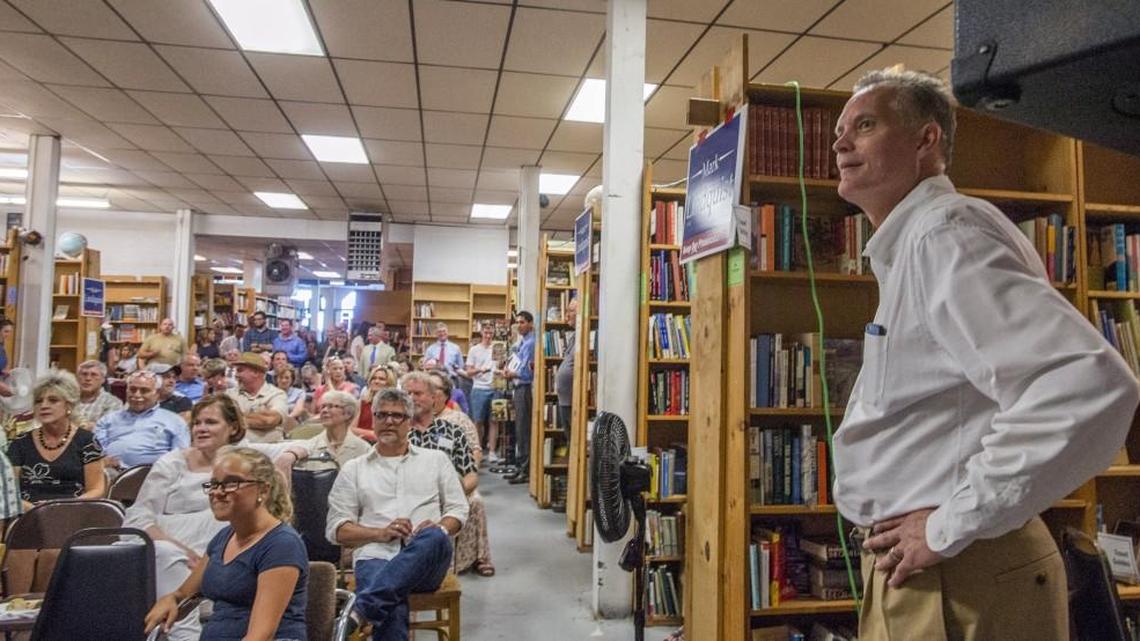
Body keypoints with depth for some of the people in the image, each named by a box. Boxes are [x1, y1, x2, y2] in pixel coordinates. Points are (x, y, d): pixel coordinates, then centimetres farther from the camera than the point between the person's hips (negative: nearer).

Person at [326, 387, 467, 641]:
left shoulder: (436, 459, 20)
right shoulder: (353, 469, 18)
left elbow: (458, 509, 16)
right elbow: (335, 529, 11)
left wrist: (440, 530, -9)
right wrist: (380, 533, -7)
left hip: (426, 558, 1)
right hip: (375, 556, -1)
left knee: (435, 538, -39)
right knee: (392, 612, -37)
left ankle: (367, 605, -41)